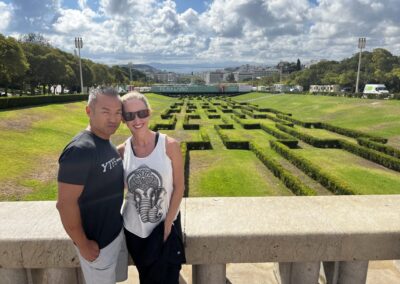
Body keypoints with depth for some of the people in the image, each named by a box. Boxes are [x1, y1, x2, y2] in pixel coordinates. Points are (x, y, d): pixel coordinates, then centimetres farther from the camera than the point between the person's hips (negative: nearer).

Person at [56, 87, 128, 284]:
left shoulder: (107, 144, 1)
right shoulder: (80, 150, -27)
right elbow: (66, 203, -25)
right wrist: (83, 245, -17)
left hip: (116, 230, 8)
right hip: (97, 240, -8)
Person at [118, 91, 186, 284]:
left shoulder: (170, 146, -15)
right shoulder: (121, 151, -8)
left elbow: (179, 186, -10)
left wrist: (168, 223, -10)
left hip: (165, 226, -2)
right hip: (134, 229, 2)